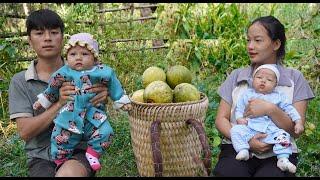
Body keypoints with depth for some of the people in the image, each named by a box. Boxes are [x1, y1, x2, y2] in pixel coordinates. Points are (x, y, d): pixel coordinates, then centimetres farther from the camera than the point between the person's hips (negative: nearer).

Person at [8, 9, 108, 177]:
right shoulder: (20, 81, 3)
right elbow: (25, 131, -5)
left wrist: (102, 95, -15)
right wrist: (60, 104, -18)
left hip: (78, 151, 1)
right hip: (41, 157, 0)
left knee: (68, 173, -33)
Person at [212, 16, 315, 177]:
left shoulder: (294, 78, 7)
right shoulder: (236, 76, 12)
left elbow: (296, 130, 1)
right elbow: (221, 119, 7)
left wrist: (270, 109, -17)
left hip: (278, 153, -1)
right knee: (226, 172, -31)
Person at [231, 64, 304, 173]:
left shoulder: (279, 96, 16)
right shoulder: (247, 94, 16)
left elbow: (289, 109, 14)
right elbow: (239, 107, 16)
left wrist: (298, 122, 4)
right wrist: (239, 118, -3)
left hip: (271, 129, 0)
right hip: (250, 128, 0)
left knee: (283, 135, -24)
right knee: (236, 130, -23)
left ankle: (283, 159, -24)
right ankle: (243, 151, -27)